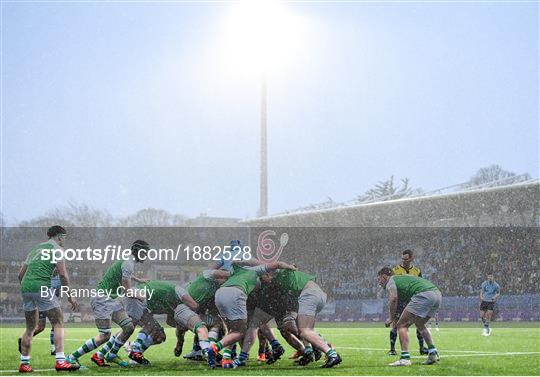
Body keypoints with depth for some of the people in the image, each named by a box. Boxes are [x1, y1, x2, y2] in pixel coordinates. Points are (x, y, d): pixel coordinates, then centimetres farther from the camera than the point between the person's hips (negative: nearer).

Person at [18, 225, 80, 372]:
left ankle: (24, 363, 17)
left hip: (26, 288, 7)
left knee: (30, 328, 17)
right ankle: (60, 361, -12)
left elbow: (21, 274, 24)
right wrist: (70, 297, 0)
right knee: (58, 323, -3)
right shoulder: (56, 248, 5)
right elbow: (62, 274, -5)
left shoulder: (35, 249, 26)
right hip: (41, 287, -7)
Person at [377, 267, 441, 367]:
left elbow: (393, 299, -12)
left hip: (424, 294, -9)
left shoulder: (390, 281, 8)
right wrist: (398, 317, 34)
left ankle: (405, 358, -12)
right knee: (420, 324, 30)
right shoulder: (401, 278, 34)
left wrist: (391, 318, -1)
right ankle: (433, 353, 22)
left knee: (401, 325, -3)